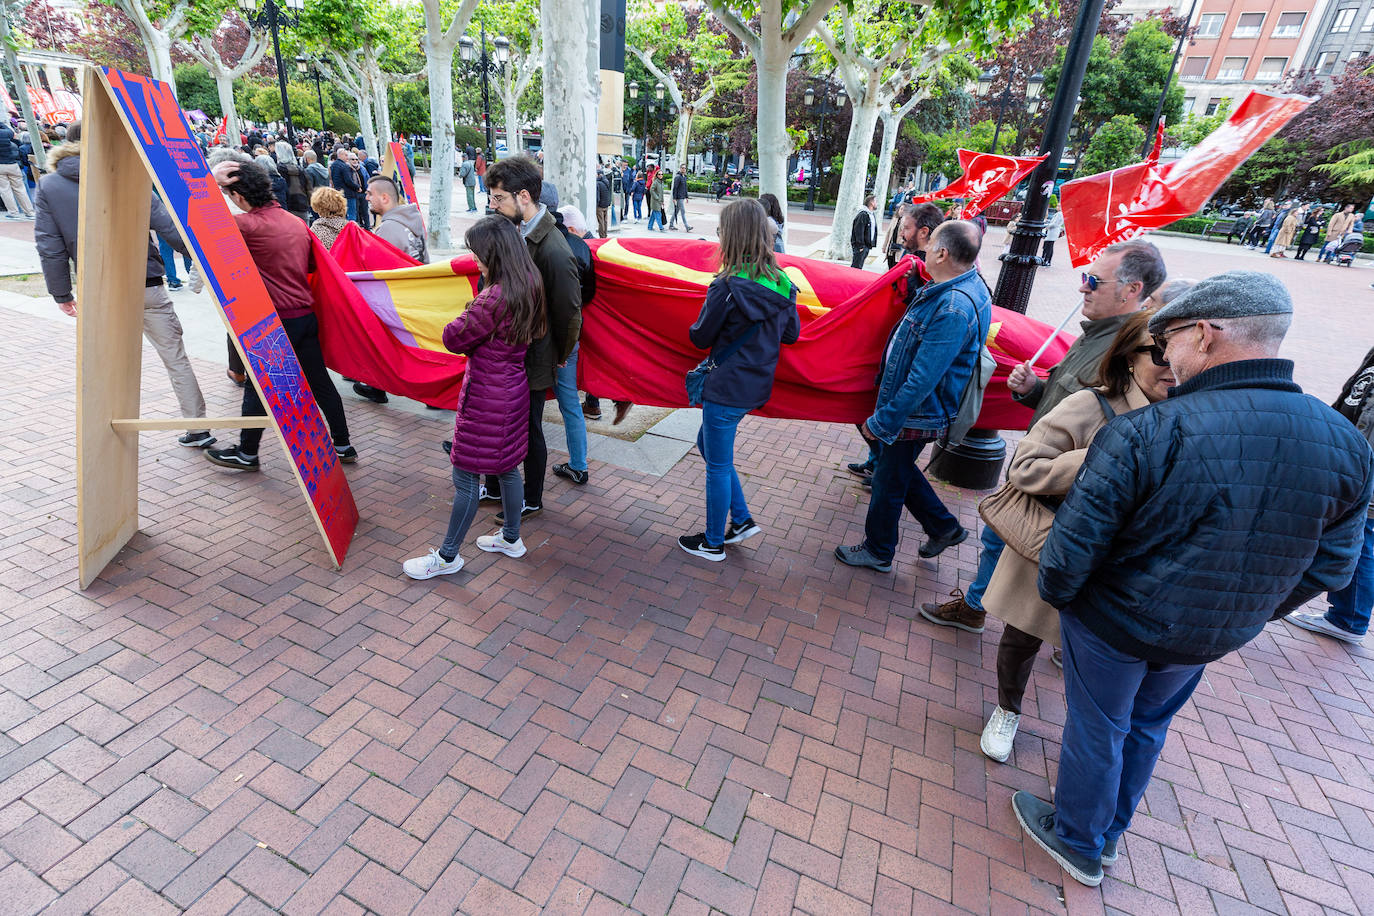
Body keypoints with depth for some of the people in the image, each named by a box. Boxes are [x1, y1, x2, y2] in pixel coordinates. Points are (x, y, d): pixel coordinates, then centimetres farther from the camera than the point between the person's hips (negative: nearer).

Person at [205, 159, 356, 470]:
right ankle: (343, 446, 18)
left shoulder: (249, 224, -12)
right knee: (320, 381, 12)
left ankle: (246, 453, 19)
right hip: (306, 315, 7)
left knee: (258, 387, 6)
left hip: (276, 321, -6)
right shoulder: (297, 222, 9)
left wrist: (211, 181, -9)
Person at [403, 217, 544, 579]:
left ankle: (447, 556, 19)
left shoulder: (495, 298, -25)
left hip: (486, 398, -9)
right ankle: (511, 537, 36)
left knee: (466, 476, 3)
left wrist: (466, 317, 2)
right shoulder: (529, 286, 2)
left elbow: (454, 338, -17)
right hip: (514, 389, 9)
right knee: (506, 465, 20)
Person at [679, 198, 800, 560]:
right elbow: (792, 334, 10)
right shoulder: (780, 282, 2)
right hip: (757, 384, 8)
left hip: (727, 388, -8)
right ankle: (742, 519, 30)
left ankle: (713, 543, 25)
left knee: (718, 465, 8)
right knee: (708, 444, 25)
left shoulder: (727, 287, -20)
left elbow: (701, 338, -10)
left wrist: (695, 325, 10)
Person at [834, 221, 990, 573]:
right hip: (918, 410, 10)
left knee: (889, 481, 8)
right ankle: (944, 527, 40)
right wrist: (914, 285, 8)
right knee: (899, 470, 25)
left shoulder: (953, 309, -30)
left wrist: (881, 422, -22)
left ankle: (878, 552, 30)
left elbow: (922, 381, -30)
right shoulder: (968, 286, 3)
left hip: (916, 415, -10)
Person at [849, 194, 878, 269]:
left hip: (867, 245, 9)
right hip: (860, 246, -9)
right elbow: (859, 231, -19)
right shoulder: (863, 214, -14)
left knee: (859, 266, 13)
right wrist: (861, 245, -20)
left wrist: (872, 244, 15)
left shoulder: (872, 215, 17)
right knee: (856, 266, -9)